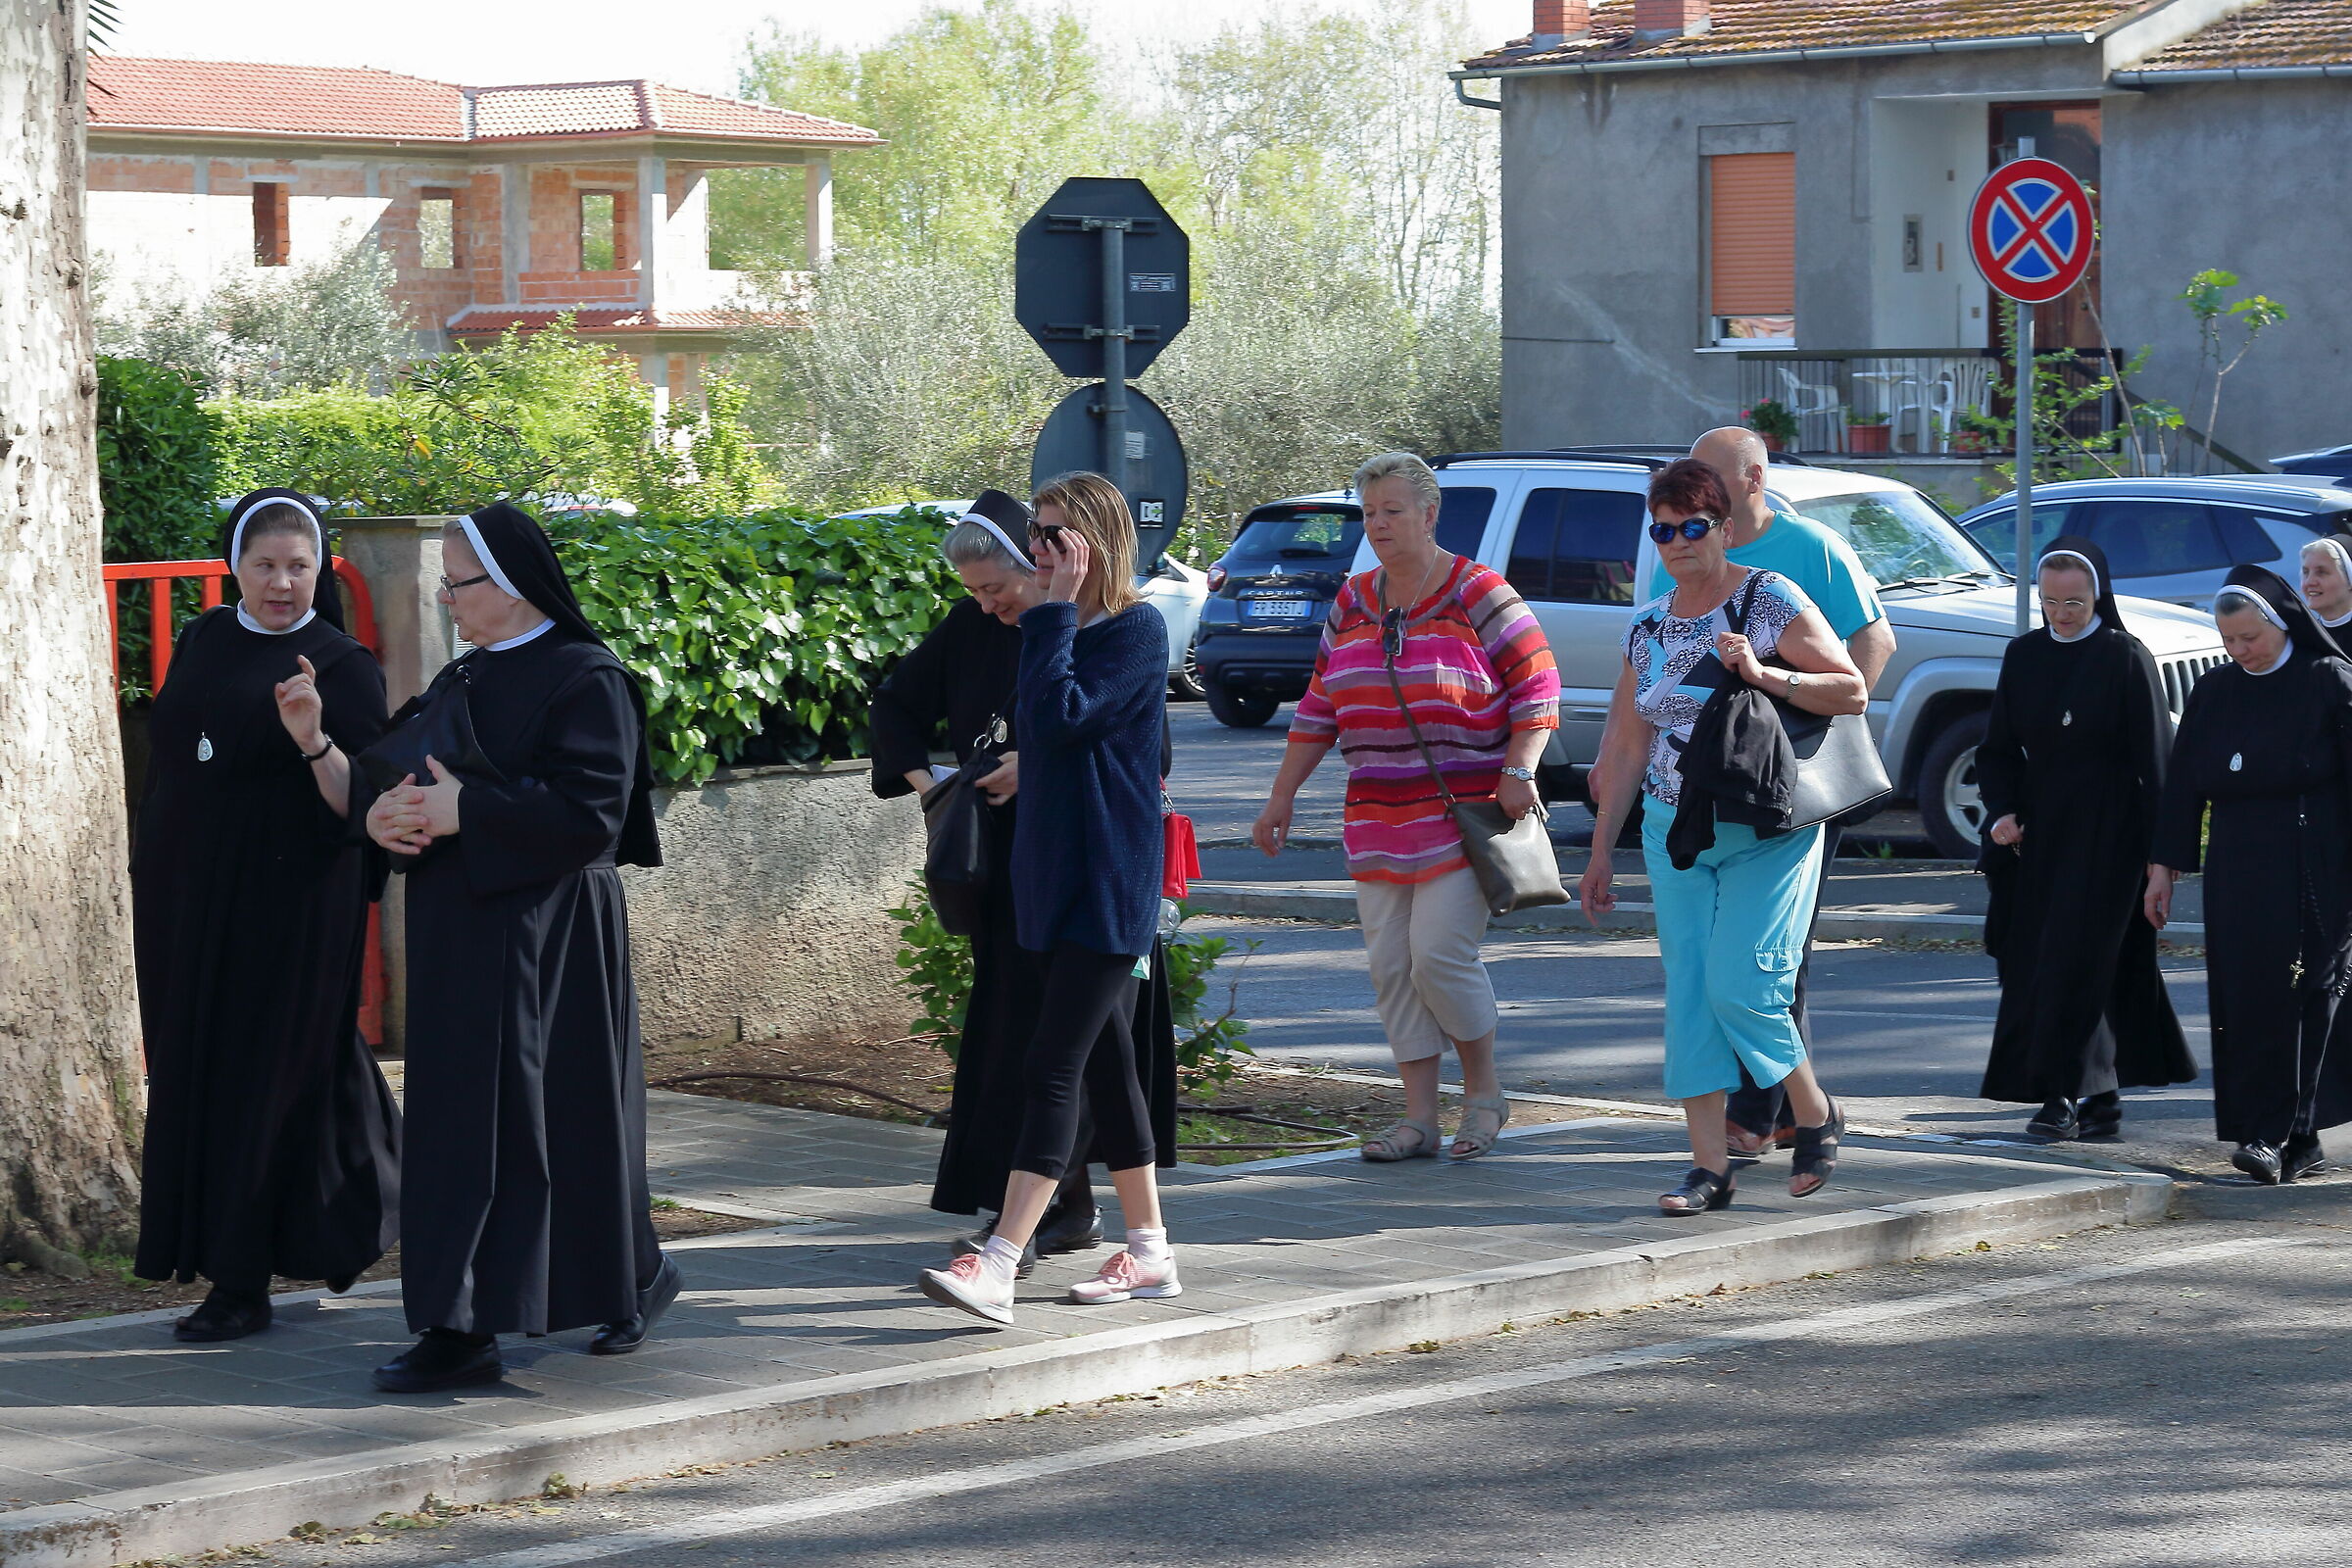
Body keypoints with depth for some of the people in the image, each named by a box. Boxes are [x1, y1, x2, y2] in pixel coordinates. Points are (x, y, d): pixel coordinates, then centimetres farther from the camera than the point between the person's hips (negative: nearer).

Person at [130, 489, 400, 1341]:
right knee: (193, 1069, 8)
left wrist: (316, 740, -32)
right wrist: (151, 883, 15)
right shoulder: (204, 643, 11)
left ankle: (244, 1282, -1)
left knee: (261, 1074, -5)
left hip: (286, 902, -6)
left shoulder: (341, 667, -6)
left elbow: (356, 804, -13)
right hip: (190, 891, 6)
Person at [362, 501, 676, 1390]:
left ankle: (633, 1278, 11)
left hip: (549, 940, -8)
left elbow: (588, 810, -18)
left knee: (549, 1112, -4)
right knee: (459, 1117, 6)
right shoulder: (458, 684, 15)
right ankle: (460, 1327, 10)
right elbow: (405, 777, 16)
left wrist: (465, 809, -21)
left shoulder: (584, 681, -10)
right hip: (459, 936, 8)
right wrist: (388, 817, -7)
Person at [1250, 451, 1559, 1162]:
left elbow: (1537, 685, -6)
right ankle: (1419, 1118, 7)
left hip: (1466, 811, -6)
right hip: (1376, 816, 6)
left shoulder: (1479, 595, -5)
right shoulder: (1352, 604, 13)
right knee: (1390, 967, 2)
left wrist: (1519, 772, -17)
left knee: (1440, 956, -13)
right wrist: (1282, 796, 13)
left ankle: (1484, 1093, 8)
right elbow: (1319, 708, 16)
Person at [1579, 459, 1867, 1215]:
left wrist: (1765, 674, -22)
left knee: (1739, 986, -14)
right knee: (1688, 995, 0)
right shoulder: (1648, 627, 11)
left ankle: (1816, 1115, 10)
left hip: (1766, 831, -5)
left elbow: (1853, 691, -8)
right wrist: (1601, 854, 15)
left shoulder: (1770, 600, -4)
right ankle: (1710, 1165, 3)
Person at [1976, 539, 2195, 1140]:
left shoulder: (2125, 658, -7)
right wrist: (2003, 812, -4)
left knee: (2076, 959, -13)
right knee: (2033, 960, 4)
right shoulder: (2023, 656, 8)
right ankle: (2102, 1097, 12)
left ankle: (2064, 1095, -13)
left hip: (2106, 835, -6)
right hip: (2038, 831, 6)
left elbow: (2154, 757, -8)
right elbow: (1999, 747, 13)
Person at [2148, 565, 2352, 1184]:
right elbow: (2182, 783, 12)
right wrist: (2162, 868, 8)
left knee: (2298, 999, -10)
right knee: (2243, 1003, -1)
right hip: (2236, 872, 5)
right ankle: (2299, 1143, 4)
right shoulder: (2213, 692, 11)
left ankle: (2279, 1136, -13)